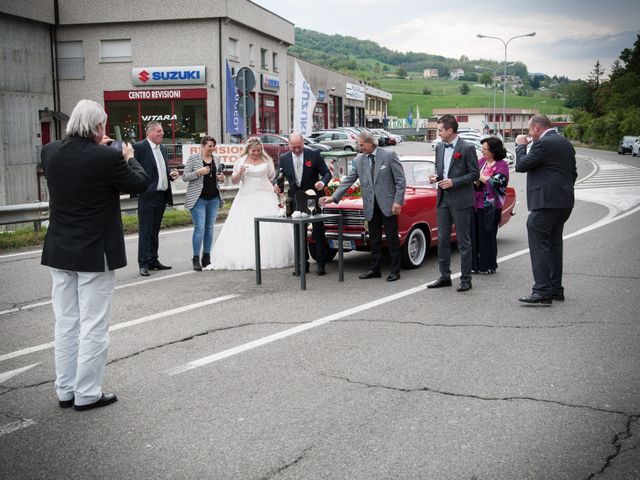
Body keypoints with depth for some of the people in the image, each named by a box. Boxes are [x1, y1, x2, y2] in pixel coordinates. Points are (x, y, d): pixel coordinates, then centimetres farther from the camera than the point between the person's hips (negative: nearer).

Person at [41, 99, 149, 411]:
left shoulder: (50, 152, -2)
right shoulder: (107, 158, -18)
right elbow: (140, 184, -4)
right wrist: (129, 158, 12)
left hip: (59, 253, 6)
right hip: (95, 254, -6)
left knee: (65, 324, 14)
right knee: (94, 326, 4)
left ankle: (65, 391, 22)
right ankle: (87, 393, 10)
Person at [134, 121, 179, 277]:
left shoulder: (162, 148, 15)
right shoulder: (139, 147, -9)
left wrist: (171, 174, 4)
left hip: (162, 195, 8)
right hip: (147, 196, -8)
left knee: (155, 231, 15)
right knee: (145, 232, -4)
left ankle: (153, 261, 23)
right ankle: (143, 264, 0)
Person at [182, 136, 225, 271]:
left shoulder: (216, 159, 12)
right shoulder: (193, 158, -3)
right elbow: (185, 177, -4)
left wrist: (220, 178, 2)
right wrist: (198, 172, -18)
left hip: (213, 198, 5)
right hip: (198, 198, -5)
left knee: (210, 228, 8)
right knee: (199, 228, -10)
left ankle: (207, 257, 16)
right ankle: (196, 259, -3)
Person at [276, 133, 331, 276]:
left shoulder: (314, 154, -7)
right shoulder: (284, 158, 2)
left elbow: (327, 173, -5)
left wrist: (322, 182, -27)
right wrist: (276, 185, -16)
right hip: (296, 199, 3)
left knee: (318, 231, 0)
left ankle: (320, 263, 7)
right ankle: (303, 263, 17)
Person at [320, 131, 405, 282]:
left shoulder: (389, 156, -6)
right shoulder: (359, 160, 6)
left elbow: (400, 180, -6)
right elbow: (348, 181, 5)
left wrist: (398, 201, -13)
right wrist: (333, 197, -4)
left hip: (387, 204, -4)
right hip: (371, 206, 4)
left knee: (392, 238, 1)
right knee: (374, 239, 11)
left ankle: (395, 271, 9)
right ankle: (375, 269, 20)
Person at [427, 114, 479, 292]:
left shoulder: (467, 148, -9)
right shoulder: (439, 147, 10)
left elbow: (475, 174, -9)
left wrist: (454, 182, -18)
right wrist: (436, 176, 0)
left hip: (460, 200, -6)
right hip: (443, 199, 6)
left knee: (463, 242, 1)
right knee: (442, 239, 9)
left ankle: (466, 279, 8)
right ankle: (445, 276, 18)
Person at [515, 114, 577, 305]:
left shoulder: (543, 144, -14)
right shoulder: (566, 143, 16)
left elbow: (521, 165, -13)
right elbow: (573, 173, 21)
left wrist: (521, 146, 2)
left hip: (545, 203, -10)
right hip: (564, 202, 10)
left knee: (539, 245, -8)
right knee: (554, 244, 16)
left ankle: (542, 292, -11)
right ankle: (555, 289, 21)